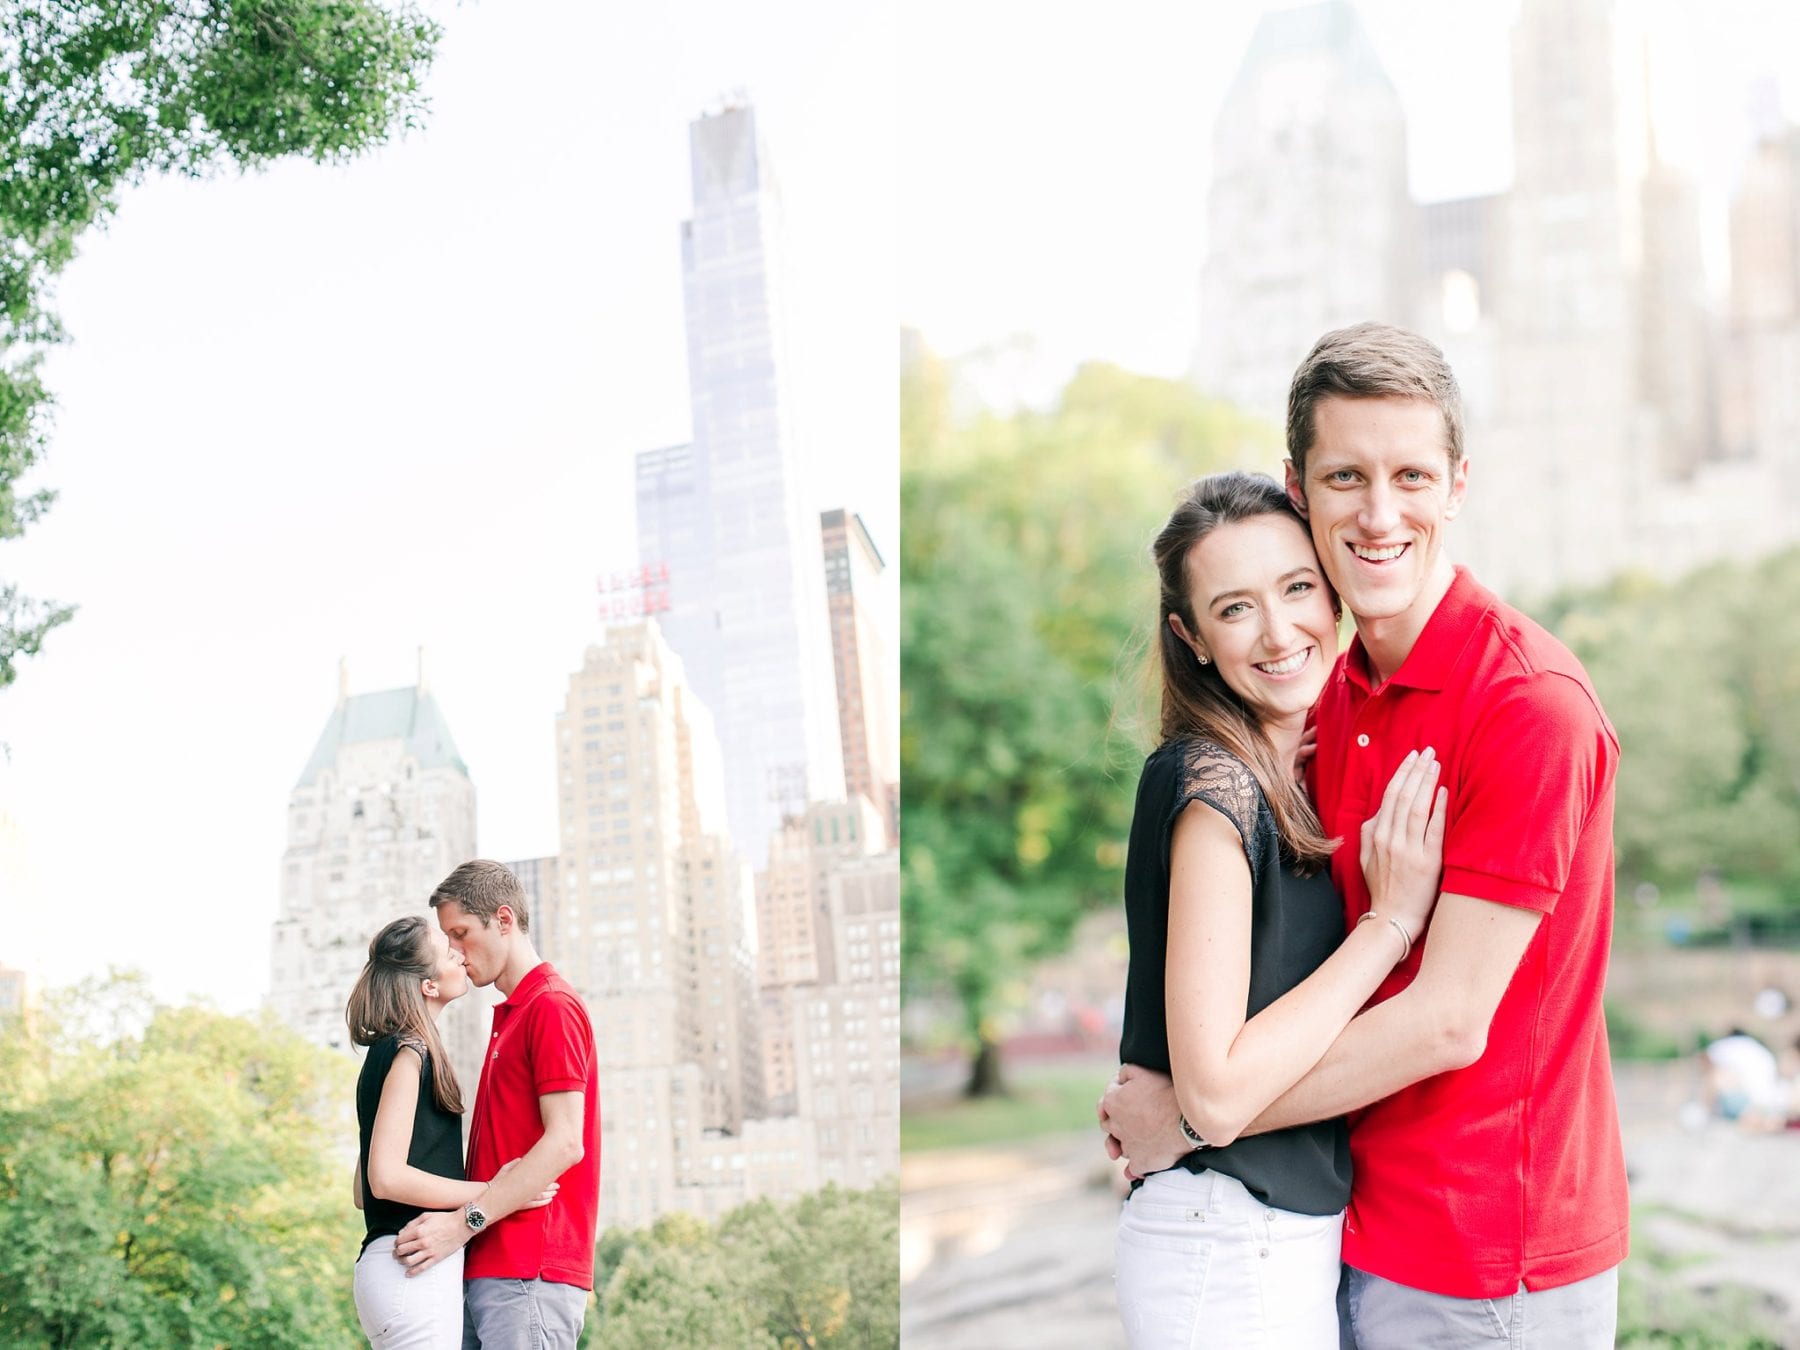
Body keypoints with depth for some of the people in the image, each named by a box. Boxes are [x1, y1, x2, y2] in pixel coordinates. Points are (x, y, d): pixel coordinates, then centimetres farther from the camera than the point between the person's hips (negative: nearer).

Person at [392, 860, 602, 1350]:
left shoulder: (552, 1006, -7)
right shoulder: (510, 1016, 23)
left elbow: (565, 1143, -17)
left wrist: (466, 1221, -19)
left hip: (529, 1274, -9)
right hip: (487, 1269, 9)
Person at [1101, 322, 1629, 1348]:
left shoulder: (1532, 703, -19)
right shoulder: (1336, 695, 5)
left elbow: (1449, 1020, -20)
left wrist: (1189, 1116, -12)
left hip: (1487, 1262, -7)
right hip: (1366, 1226, 7)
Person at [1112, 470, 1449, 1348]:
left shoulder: (1300, 774, 7)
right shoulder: (1213, 785, -19)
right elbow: (1217, 1092, -25)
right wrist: (1393, 919, -20)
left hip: (1296, 1232, 8)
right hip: (1234, 1251, -8)